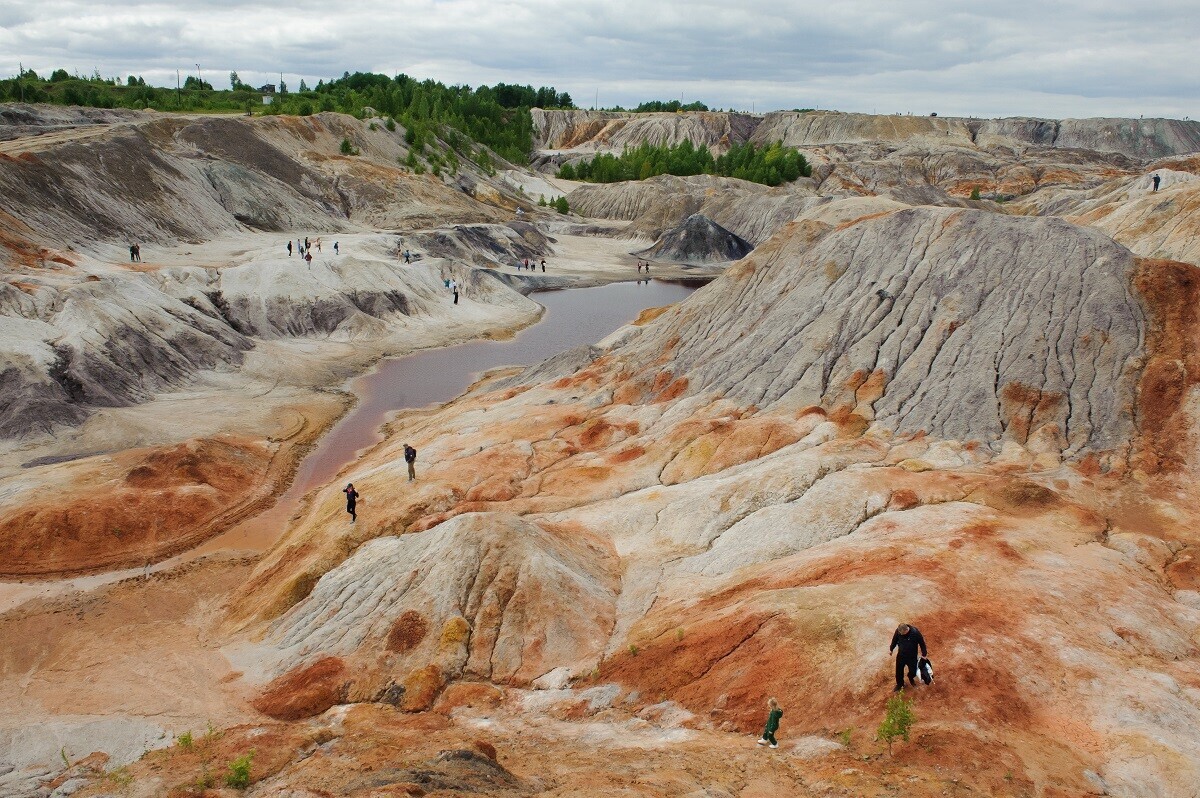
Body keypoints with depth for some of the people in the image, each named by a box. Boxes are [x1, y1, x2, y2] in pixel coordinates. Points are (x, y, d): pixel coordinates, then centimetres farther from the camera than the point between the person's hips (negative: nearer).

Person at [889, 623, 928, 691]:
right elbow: (894, 640, 0)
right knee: (899, 671, 14)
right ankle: (899, 684, 41)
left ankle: (911, 678, 52)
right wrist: (891, 649, 13)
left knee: (912, 671, 15)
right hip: (901, 656, 2)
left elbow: (922, 643, -13)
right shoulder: (898, 631, -22)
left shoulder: (915, 632, -31)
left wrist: (924, 654, -4)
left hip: (912, 657, -2)